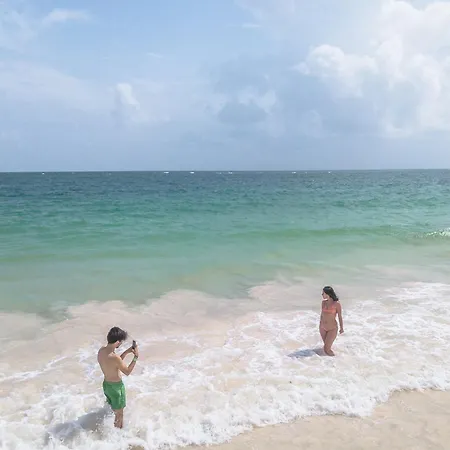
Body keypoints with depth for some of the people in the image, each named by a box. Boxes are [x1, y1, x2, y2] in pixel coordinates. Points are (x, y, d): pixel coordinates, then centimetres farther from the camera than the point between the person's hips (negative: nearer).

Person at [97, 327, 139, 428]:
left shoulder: (101, 351, -9)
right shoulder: (114, 357, -34)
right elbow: (127, 372, -18)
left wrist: (127, 352, 3)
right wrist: (136, 357, -12)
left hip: (106, 384, 8)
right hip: (116, 387, -8)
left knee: (114, 409, 30)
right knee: (119, 414, 14)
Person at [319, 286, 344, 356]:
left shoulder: (336, 303, -14)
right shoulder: (323, 302, 1)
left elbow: (340, 317, -6)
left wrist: (341, 328, 0)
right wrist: (320, 324, 21)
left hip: (332, 328, -5)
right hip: (323, 328, 5)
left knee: (326, 349, -8)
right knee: (326, 346, 15)